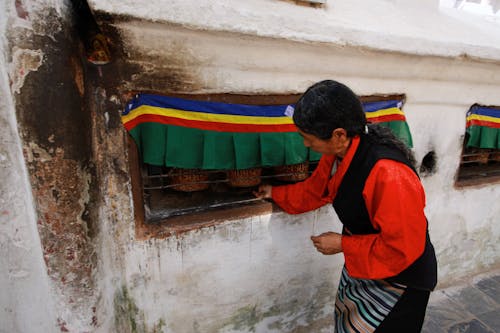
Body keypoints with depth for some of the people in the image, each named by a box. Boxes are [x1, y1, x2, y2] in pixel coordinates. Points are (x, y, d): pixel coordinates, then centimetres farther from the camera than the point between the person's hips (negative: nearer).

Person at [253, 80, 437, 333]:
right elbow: (316, 189, 5)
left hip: (397, 277, -7)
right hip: (361, 262, 7)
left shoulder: (389, 174, -38)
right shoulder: (341, 152, -12)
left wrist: (343, 245, -23)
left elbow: (403, 247, -30)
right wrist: (276, 193, 10)